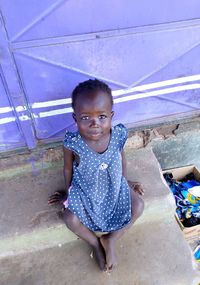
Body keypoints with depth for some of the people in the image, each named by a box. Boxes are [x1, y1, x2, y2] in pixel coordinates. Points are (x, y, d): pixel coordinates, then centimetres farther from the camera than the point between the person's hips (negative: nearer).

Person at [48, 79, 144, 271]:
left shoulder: (118, 135, -24)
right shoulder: (72, 143, -30)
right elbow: (68, 168, -9)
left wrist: (126, 182, 12)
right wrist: (68, 192, 7)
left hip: (115, 187, 2)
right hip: (85, 190, -2)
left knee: (138, 207, -9)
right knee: (71, 219, -18)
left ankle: (110, 240, 13)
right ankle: (95, 243, 15)